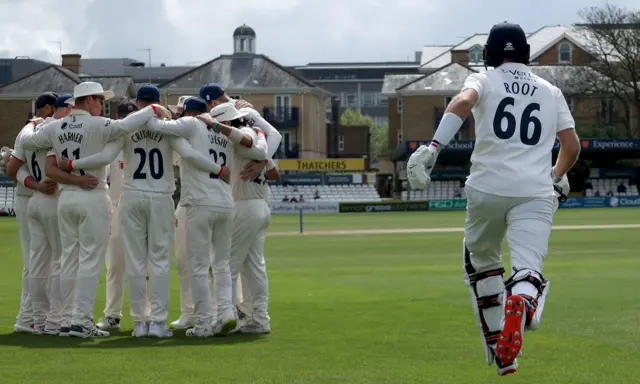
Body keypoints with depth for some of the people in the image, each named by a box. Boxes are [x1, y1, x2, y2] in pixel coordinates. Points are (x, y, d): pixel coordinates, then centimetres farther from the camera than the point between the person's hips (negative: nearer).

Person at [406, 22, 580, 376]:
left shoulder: (483, 81, 10)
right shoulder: (551, 93, 17)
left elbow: (463, 101, -14)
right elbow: (572, 146, 15)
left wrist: (433, 147, -24)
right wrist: (557, 175, 37)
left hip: (488, 190, 0)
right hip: (535, 194, 0)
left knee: (481, 263, 22)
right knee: (527, 269, -12)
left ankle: (500, 352, 22)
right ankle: (521, 301, -49)